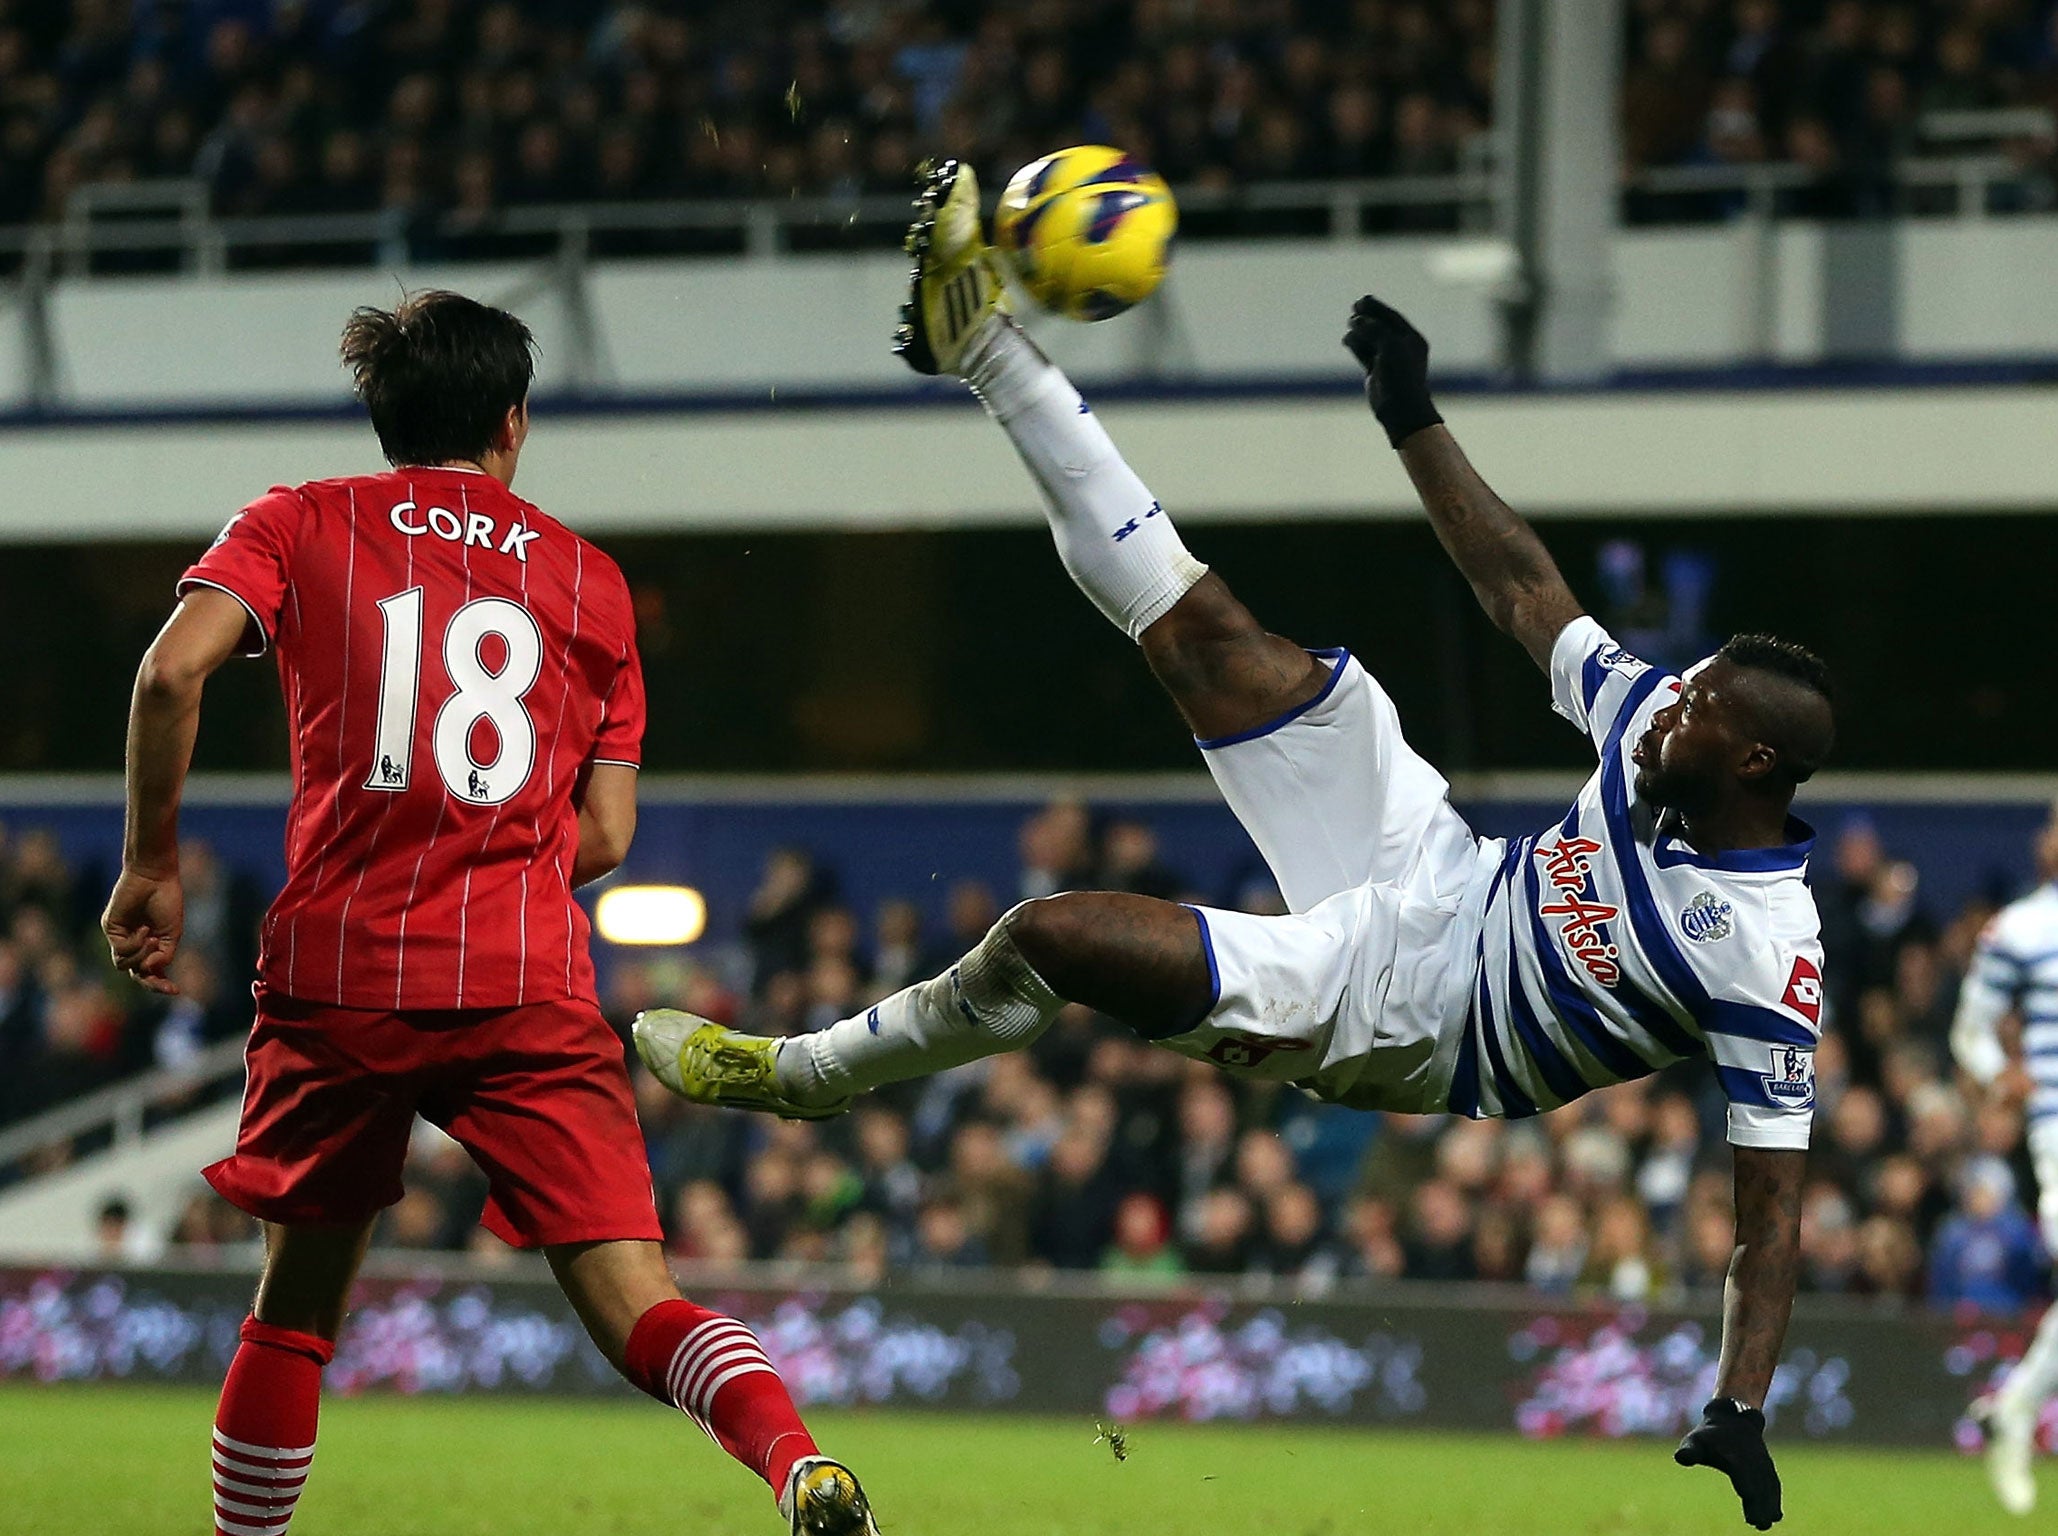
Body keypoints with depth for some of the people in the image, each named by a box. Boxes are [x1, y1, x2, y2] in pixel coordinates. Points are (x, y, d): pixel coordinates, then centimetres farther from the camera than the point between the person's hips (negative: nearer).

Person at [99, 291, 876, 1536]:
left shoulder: (299, 526, 11)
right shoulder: (586, 576, 15)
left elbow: (174, 671, -7)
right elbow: (604, 836, 12)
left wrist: (153, 863, 3)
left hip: (338, 977, 0)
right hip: (529, 988, 0)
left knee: (298, 1308, 17)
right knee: (634, 1304, -9)